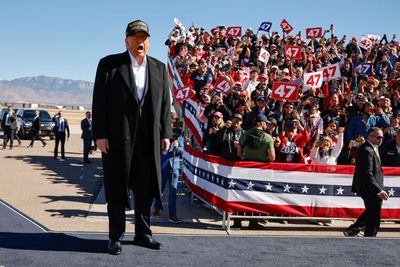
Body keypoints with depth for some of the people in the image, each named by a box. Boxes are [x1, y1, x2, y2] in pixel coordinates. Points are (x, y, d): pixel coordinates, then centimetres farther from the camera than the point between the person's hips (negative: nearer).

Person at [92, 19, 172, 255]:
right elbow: (99, 102, -5)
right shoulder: (109, 64, 0)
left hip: (148, 139, 4)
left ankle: (143, 233, 22)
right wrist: (100, 134, -11)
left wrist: (166, 133, 5)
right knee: (117, 189, 4)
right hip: (118, 138, -3)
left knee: (146, 189, 9)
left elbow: (165, 103, 12)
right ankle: (115, 237, 13)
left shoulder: (159, 68, 11)